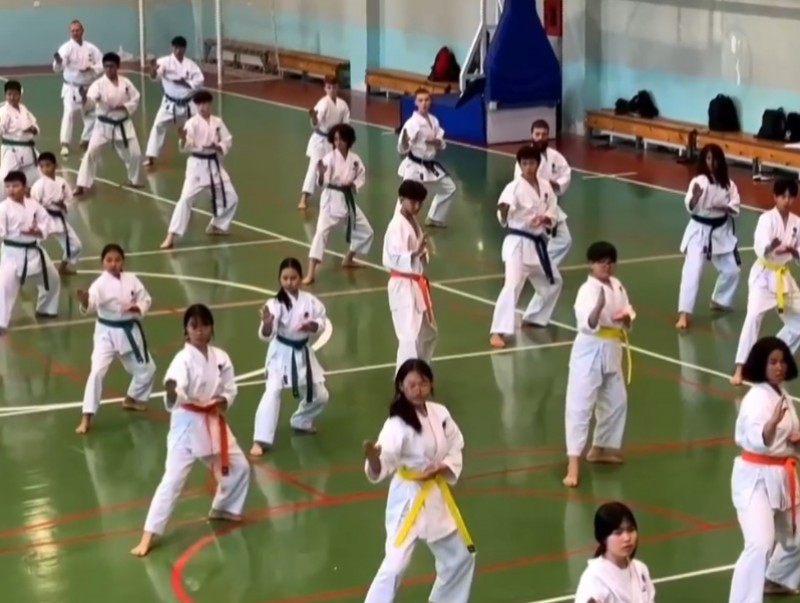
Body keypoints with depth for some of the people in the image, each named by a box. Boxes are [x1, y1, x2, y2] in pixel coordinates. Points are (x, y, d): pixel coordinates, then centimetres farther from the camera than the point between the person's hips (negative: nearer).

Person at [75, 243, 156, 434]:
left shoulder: (131, 279, -6)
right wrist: (85, 302, -59)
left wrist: (139, 308, -19)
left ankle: (133, 398, 47)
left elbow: (146, 299, 3)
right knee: (97, 371, -18)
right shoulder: (100, 284, -19)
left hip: (130, 331, 5)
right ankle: (86, 417, -13)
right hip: (107, 332, -5)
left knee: (146, 369, 19)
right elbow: (91, 305, -36)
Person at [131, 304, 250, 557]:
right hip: (187, 424, -6)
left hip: (213, 423, 6)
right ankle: (149, 535, -9)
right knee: (173, 480, -11)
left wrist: (224, 400, -13)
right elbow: (176, 396, -33)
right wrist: (171, 394, -56)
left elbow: (230, 388, 9)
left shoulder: (220, 357, -1)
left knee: (238, 467, 18)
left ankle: (223, 508, 45)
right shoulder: (183, 360, -19)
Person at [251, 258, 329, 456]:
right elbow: (266, 335, -27)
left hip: (303, 353, 5)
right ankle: (261, 440, -22)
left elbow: (322, 320, 5)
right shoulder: (276, 304, -20)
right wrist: (267, 324, -50)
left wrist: (313, 326, -17)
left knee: (319, 395, 16)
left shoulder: (309, 300, -8)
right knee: (272, 392, -23)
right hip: (281, 354, -5)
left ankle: (301, 421, 45)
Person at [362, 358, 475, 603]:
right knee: (395, 565, -16)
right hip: (408, 498, -7)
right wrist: (372, 457, -52)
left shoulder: (439, 413, -3)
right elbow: (381, 467, -30)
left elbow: (455, 450, 7)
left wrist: (441, 468, -13)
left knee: (460, 556, 22)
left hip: (437, 495, 7)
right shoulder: (397, 424, -22)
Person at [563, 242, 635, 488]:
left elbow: (626, 320, 14)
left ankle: (599, 449, 39)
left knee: (616, 401, 21)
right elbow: (588, 324, -29)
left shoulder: (617, 286, 7)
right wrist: (599, 306, -47)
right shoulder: (588, 290, -17)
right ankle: (573, 463, -13)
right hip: (590, 352, -8)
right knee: (579, 407, -10)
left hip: (611, 351, 8)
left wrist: (626, 318, -9)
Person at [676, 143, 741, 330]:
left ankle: (720, 301, 40)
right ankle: (684, 314, -15)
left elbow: (736, 207, 1)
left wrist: (724, 207, -19)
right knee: (692, 271, -14)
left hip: (721, 231, 5)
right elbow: (691, 208, -22)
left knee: (731, 270, 14)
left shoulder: (728, 183, -1)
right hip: (699, 230, -5)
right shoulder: (698, 181, -14)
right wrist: (695, 196, -42)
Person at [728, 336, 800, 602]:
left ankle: (776, 580, 51)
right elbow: (757, 441, -31)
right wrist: (773, 422, -48)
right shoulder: (756, 399, -19)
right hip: (756, 478, -9)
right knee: (761, 545, -25)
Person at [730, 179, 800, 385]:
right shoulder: (766, 219, -15)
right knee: (754, 316, -23)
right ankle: (739, 369, -23)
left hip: (783, 277, 6)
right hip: (764, 275, -6)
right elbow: (760, 249, -29)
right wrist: (772, 247, -51)